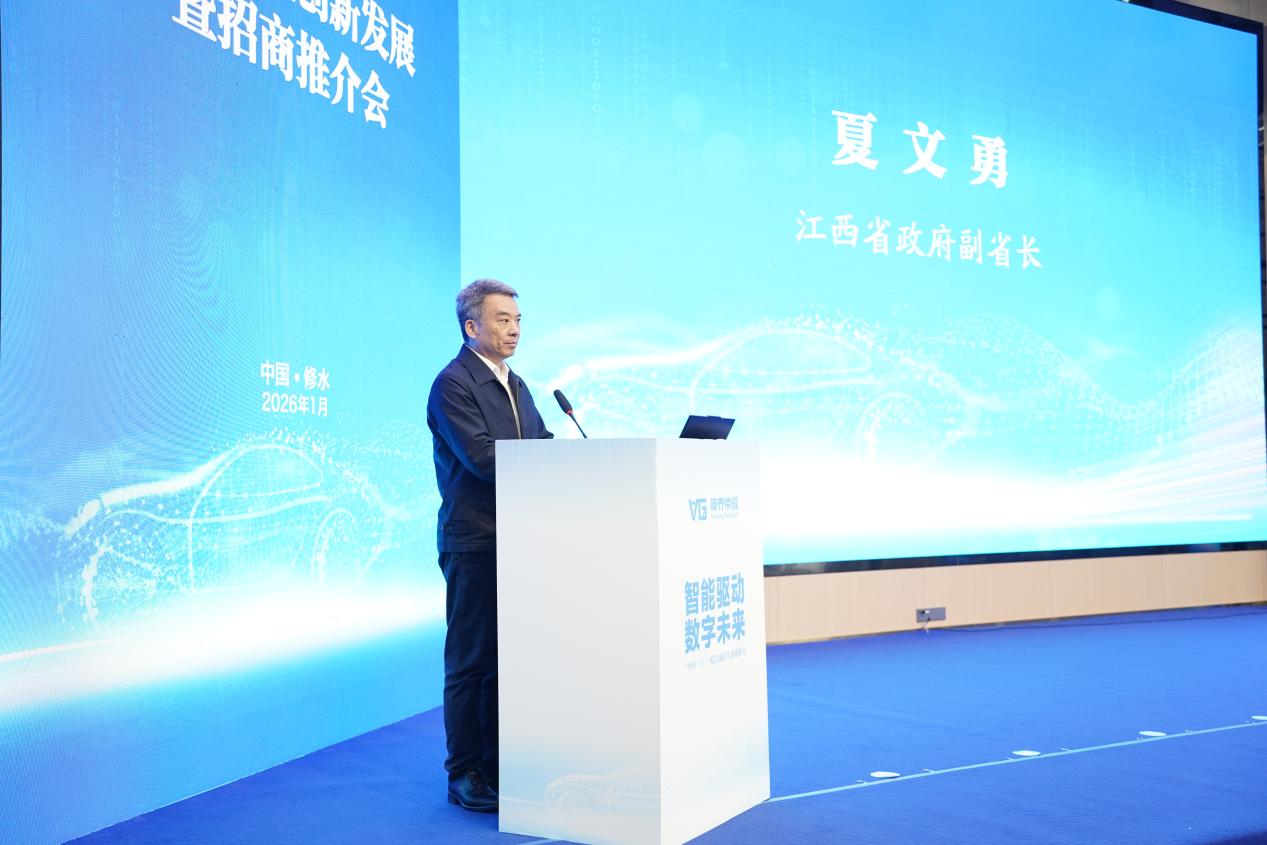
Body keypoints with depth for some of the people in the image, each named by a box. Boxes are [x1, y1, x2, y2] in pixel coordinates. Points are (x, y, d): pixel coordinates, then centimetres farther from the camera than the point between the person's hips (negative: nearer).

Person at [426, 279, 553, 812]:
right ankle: (466, 777, 9)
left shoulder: (515, 386, 18)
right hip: (475, 543, -8)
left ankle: (503, 765, 23)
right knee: (472, 661, -1)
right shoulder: (453, 384, -10)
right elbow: (482, 458, -20)